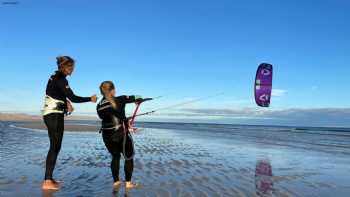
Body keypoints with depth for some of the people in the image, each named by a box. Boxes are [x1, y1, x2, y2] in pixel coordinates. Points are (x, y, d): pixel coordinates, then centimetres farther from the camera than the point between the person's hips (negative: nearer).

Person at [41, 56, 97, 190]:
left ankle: (49, 178, 17)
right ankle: (47, 182, -3)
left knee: (55, 146, 12)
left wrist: (67, 102, 7)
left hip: (50, 115, 9)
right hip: (55, 116, -9)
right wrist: (90, 99, -6)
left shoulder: (54, 77, 15)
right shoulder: (61, 79, -15)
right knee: (55, 147, -6)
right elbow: (73, 98, -17)